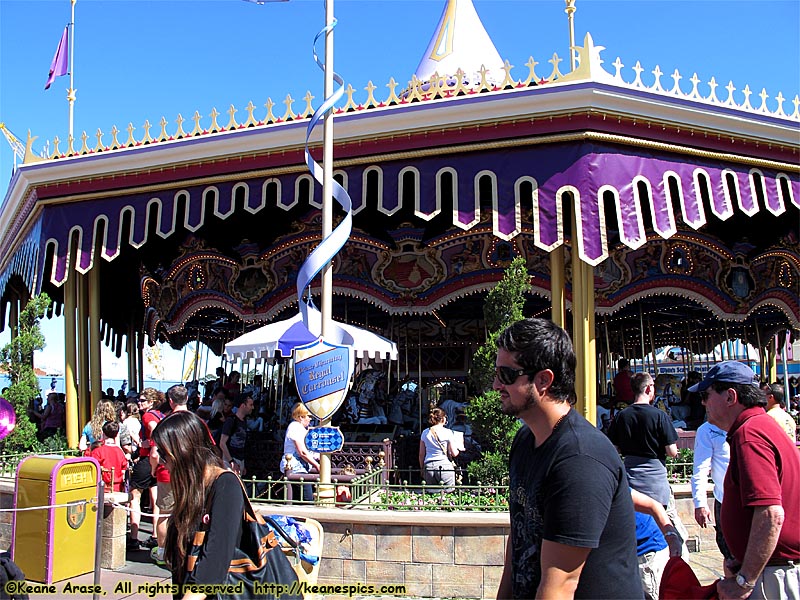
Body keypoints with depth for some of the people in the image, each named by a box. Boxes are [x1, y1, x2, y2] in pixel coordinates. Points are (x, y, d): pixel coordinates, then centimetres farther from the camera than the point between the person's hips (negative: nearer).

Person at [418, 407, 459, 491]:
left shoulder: (425, 433, 9)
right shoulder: (448, 432, -2)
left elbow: (421, 454, 13)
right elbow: (454, 454, -1)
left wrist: (422, 468, 24)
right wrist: (458, 449, 20)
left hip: (428, 466, 4)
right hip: (444, 465, -3)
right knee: (448, 492, 3)